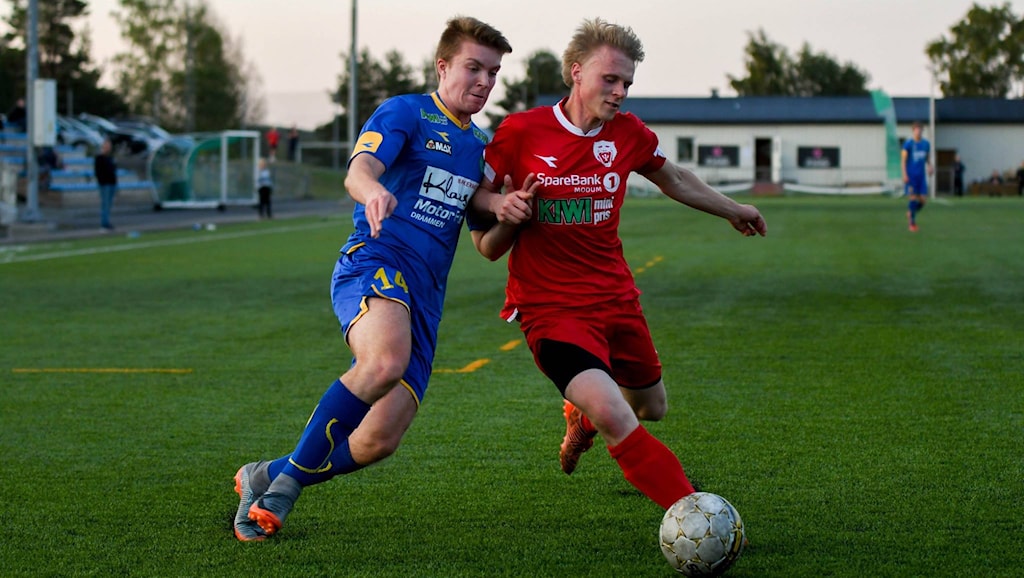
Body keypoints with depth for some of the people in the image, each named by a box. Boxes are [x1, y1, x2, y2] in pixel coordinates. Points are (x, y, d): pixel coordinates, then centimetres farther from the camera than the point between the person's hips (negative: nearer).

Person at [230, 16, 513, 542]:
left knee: (380, 440, -7)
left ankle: (266, 478, 16)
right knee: (386, 361, -39)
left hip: (425, 296, 7)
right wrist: (374, 191, -41)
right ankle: (290, 478, -23)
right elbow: (359, 169, -16)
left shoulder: (480, 146, 23)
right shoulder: (405, 113, 2)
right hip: (374, 263, -7)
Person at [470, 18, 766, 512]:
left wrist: (733, 211, 36)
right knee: (614, 417, -26)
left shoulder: (628, 134, 2)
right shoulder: (520, 132, -10)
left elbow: (674, 180, 23)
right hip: (550, 306, -6)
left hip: (616, 299, 6)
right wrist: (504, 212, -24)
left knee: (652, 408, 20)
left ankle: (582, 413, 53)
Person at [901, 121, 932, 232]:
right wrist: (904, 174, -15)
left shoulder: (926, 144, 8)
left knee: (923, 199, -1)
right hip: (911, 176, -5)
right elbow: (903, 159, -7)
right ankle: (911, 221, 5)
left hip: (921, 176, 5)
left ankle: (911, 214, 25)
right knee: (913, 198, -8)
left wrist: (929, 166, -1)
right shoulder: (908, 144, -6)